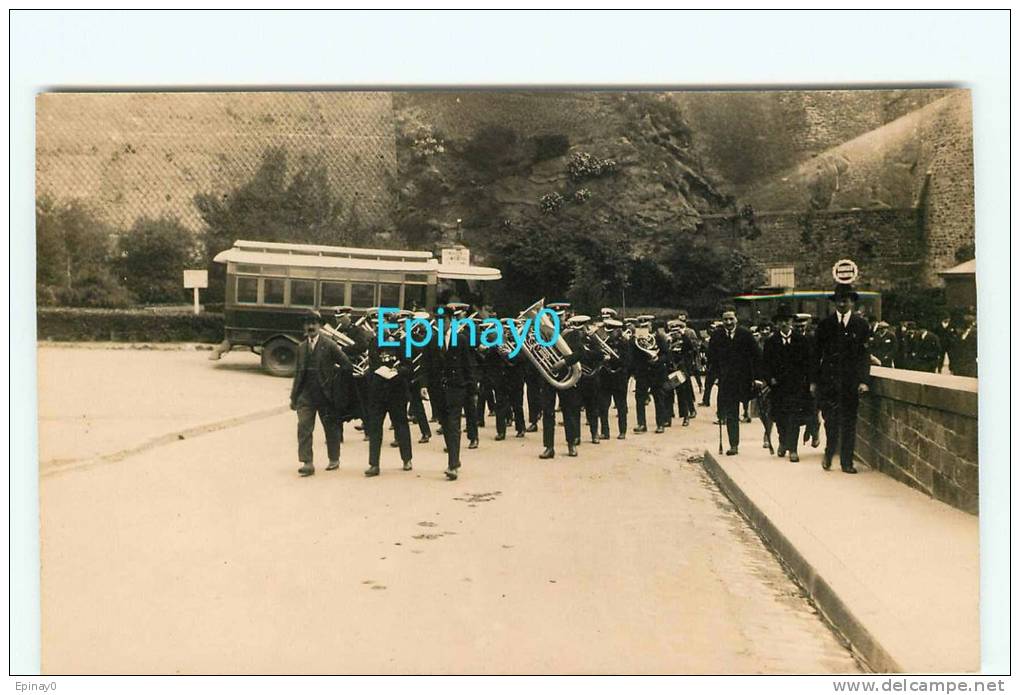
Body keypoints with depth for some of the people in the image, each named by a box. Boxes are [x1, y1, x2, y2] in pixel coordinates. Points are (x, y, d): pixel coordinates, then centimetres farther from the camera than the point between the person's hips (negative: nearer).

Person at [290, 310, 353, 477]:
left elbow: (346, 364, -5)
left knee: (331, 427, 10)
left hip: (325, 394, -3)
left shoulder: (329, 345, -5)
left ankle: (334, 459, 26)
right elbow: (298, 373, 14)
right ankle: (307, 464, -6)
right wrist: (293, 397, 13)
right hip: (305, 395, 3)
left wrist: (333, 379, -5)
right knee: (303, 427, -8)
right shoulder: (301, 347, 10)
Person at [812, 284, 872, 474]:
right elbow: (816, 353, 7)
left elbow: (864, 355, 4)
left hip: (851, 381, 1)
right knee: (831, 419, -8)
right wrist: (814, 380, 2)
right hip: (829, 380, -1)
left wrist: (863, 380, -4)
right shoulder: (825, 324, 6)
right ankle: (829, 453, 14)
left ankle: (847, 462, 12)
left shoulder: (861, 324, 6)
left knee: (849, 422, 4)